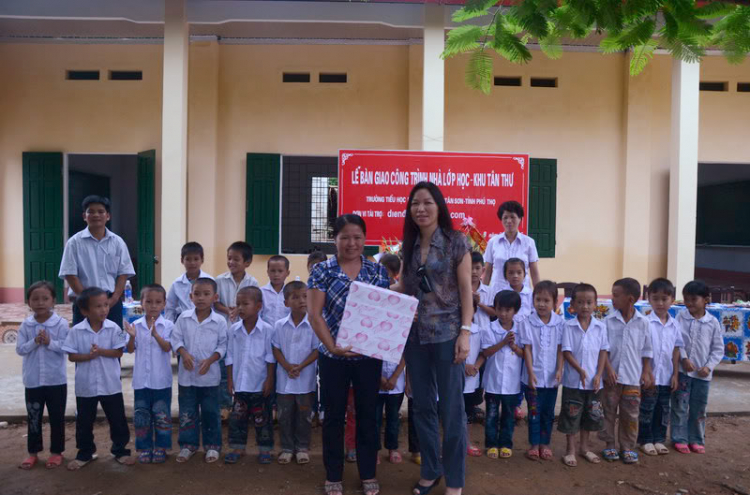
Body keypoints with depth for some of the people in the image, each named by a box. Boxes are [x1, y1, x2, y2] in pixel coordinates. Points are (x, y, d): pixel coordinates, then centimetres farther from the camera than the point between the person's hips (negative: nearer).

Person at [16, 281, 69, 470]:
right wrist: (34, 342, -19)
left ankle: (56, 452, 22)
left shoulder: (61, 323, -9)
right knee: (33, 418, 14)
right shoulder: (26, 325, -1)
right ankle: (33, 452, 28)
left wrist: (49, 342, -26)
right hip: (32, 381, 2)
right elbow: (19, 349, -3)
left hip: (56, 380, -2)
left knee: (57, 417, 8)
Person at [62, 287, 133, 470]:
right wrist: (89, 355, -22)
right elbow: (72, 356, -7)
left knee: (118, 420, 9)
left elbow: (118, 352, -8)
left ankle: (120, 450, 26)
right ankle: (85, 453, 33)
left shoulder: (113, 328, -8)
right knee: (84, 422, 14)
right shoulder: (76, 331, -8)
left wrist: (100, 351, -21)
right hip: (85, 385, 0)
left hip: (111, 384, 0)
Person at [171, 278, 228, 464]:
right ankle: (188, 444, 26)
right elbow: (176, 339, 1)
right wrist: (184, 353, -16)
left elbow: (222, 345, -5)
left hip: (209, 375, -2)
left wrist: (210, 360, -17)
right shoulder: (184, 317, -2)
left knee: (210, 412, 8)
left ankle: (212, 445, 22)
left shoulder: (219, 321, -8)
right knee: (187, 412, 11)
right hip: (186, 374, 2)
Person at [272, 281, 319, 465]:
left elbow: (317, 350, -8)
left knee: (304, 415, 9)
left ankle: (302, 447, 25)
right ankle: (287, 448, 25)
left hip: (306, 379, -2)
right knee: (285, 415, 11)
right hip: (284, 379, 2)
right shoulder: (280, 325, -2)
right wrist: (287, 366, -14)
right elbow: (276, 349, 0)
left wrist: (301, 366, -17)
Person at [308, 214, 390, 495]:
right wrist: (332, 345, -18)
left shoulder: (377, 271, 3)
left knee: (368, 414, 11)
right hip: (333, 356, -1)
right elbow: (314, 313, -8)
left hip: (369, 355, 2)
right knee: (334, 415, 10)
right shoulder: (322, 271, -3)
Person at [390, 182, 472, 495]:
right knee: (423, 405, 13)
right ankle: (430, 470, 30)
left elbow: (465, 290, -6)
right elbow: (403, 289, 12)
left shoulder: (456, 242, -5)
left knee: (452, 407, 3)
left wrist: (465, 332, -12)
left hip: (447, 334, -5)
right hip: (415, 335, 5)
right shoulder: (409, 245, 8)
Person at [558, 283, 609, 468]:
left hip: (593, 381, 3)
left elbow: (603, 351, 0)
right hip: (573, 380, -3)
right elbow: (566, 352, -10)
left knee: (591, 415, 15)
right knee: (571, 416, 5)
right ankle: (570, 450, 19)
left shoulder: (600, 327, -2)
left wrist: (598, 375, -7)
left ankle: (584, 447, 33)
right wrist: (580, 370, -21)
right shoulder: (568, 326, -9)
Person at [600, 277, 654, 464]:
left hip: (633, 377, 0)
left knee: (630, 414, 8)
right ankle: (609, 445, 22)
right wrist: (608, 369, -10)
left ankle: (628, 447, 22)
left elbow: (646, 351, 4)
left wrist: (646, 372, 2)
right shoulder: (609, 321, -5)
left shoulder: (643, 322, -3)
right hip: (612, 375, 0)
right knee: (609, 412, 9)